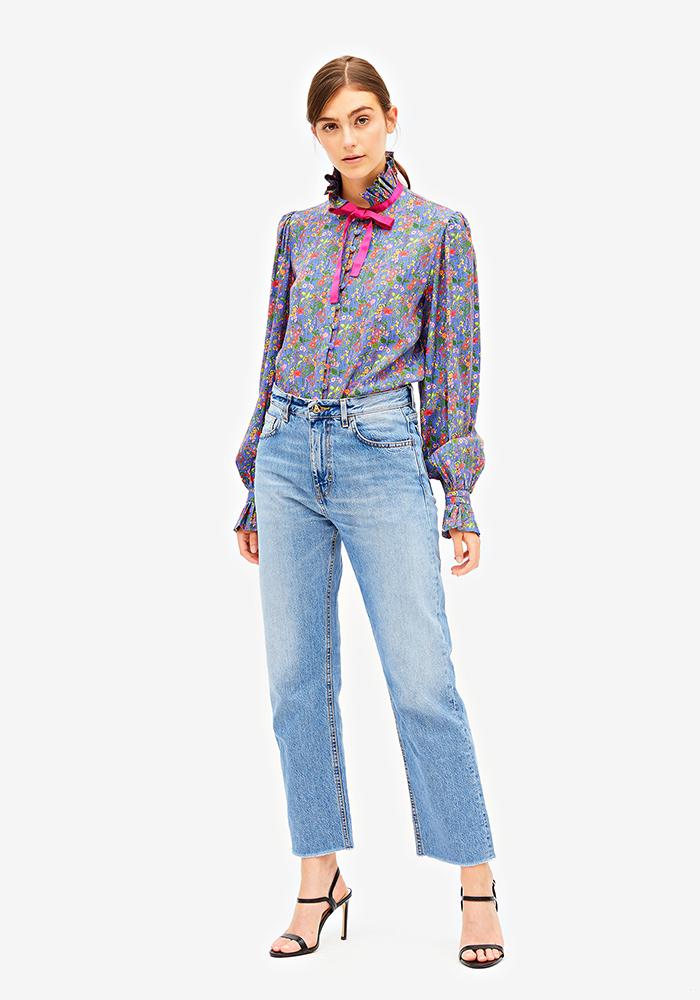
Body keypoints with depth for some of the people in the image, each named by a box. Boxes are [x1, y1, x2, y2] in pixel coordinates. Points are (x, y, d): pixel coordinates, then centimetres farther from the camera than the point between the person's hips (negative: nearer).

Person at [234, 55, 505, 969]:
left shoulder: (439, 230, 4)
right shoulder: (297, 230, 13)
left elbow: (454, 368, 3)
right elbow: (274, 354, 17)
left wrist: (460, 499, -2)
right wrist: (254, 489, 15)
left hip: (383, 456, -4)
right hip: (289, 455, 4)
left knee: (423, 681, -6)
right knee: (297, 679, 5)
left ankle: (476, 882, 7)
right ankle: (321, 876, 17)